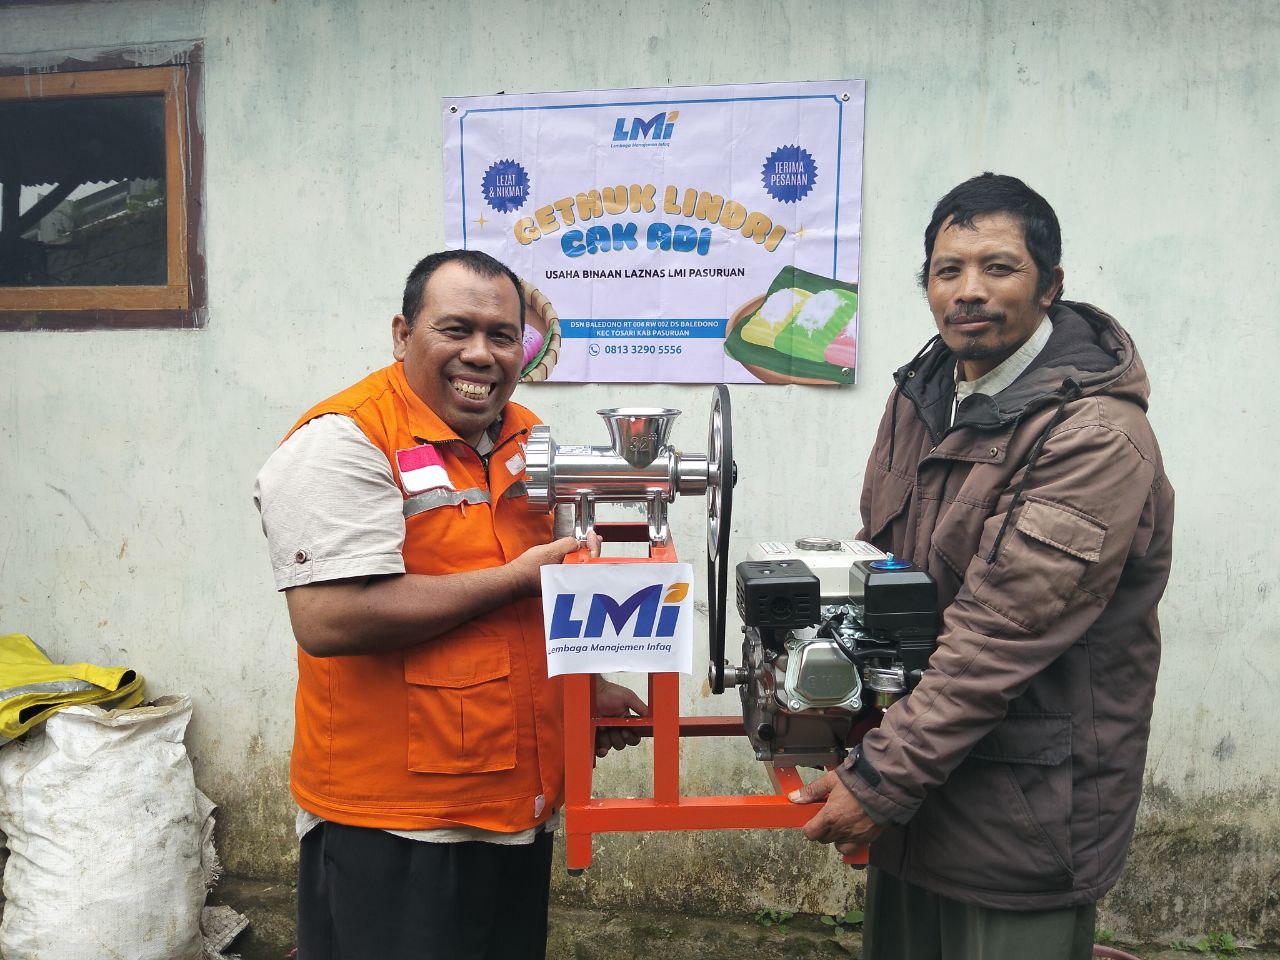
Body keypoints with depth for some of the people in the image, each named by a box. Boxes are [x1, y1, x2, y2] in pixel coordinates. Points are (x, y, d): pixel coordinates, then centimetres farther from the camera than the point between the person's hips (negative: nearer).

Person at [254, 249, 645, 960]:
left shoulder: (526, 436, 7)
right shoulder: (342, 441, -17)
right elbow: (327, 620, -28)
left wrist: (586, 687, 11)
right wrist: (514, 579, -20)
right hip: (393, 824, -7)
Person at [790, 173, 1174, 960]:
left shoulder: (1097, 438, -21)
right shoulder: (921, 393, 5)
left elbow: (999, 638, -25)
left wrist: (882, 781, -22)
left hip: (1021, 822, -7)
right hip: (917, 794, 7)